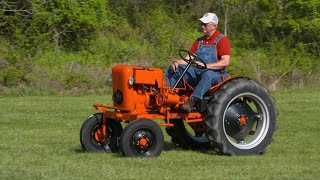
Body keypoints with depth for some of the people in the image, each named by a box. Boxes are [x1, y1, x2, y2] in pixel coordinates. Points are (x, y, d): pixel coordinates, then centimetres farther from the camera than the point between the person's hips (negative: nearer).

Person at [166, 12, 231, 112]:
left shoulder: (222, 40, -5)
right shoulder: (199, 41, 17)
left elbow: (225, 62, -18)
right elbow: (189, 59, 13)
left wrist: (206, 65, -29)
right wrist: (177, 62, -9)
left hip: (216, 75, -7)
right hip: (197, 73, 7)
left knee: (208, 74, -42)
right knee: (173, 69, -5)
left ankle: (192, 101, -49)